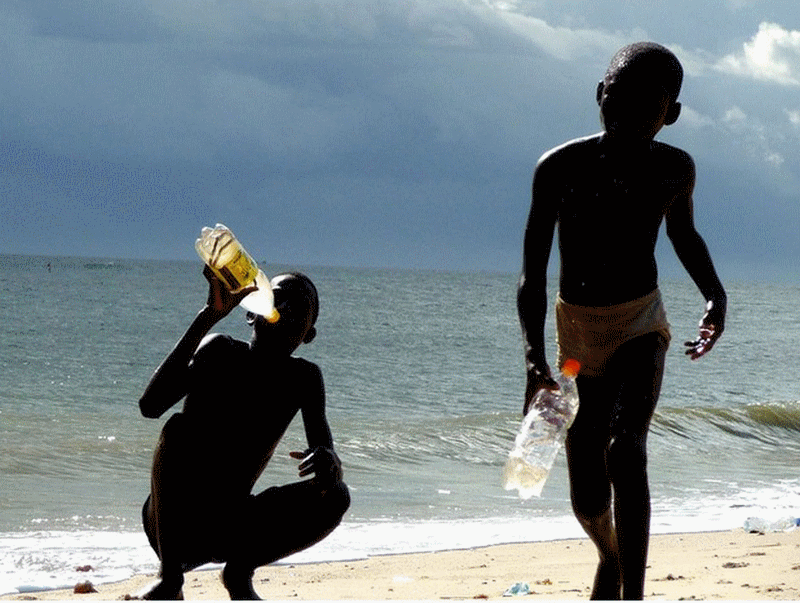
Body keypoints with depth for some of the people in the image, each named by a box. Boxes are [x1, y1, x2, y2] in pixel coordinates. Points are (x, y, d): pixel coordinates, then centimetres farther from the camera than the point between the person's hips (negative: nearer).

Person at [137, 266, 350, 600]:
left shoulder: (303, 379, 3)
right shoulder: (220, 351, -8)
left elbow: (326, 453, -10)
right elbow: (150, 406, -26)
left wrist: (330, 463, -38)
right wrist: (208, 317, -29)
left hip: (230, 528, 3)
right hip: (171, 520, -3)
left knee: (335, 497, -18)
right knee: (179, 426, -31)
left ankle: (240, 572, 1)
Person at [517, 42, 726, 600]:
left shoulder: (675, 170, -8)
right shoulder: (560, 169, -16)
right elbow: (532, 275, -16)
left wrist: (715, 294, -3)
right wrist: (535, 359, -29)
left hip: (641, 324, 0)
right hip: (578, 329, 0)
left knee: (626, 449, -28)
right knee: (588, 501, 6)